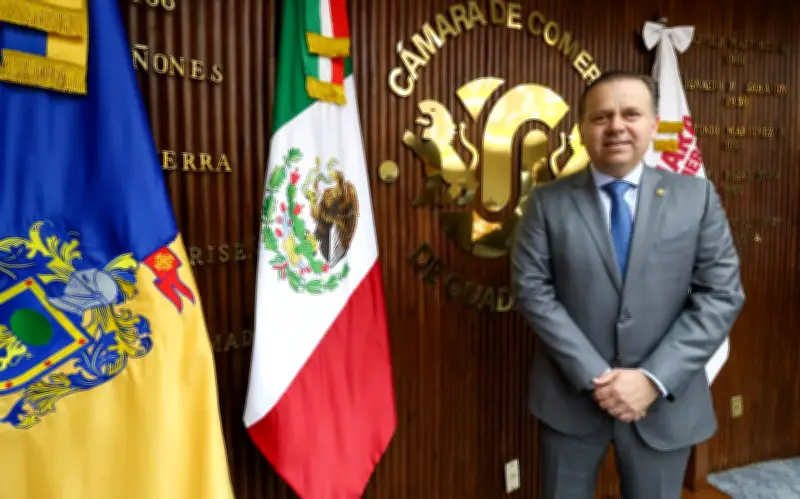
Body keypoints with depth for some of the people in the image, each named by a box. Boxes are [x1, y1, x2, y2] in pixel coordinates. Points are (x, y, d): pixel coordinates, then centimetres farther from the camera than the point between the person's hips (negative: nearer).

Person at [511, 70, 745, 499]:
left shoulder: (697, 196, -1)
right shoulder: (547, 202, -4)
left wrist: (655, 378, -13)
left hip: (665, 399, 1)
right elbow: (532, 290, -9)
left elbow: (721, 295, -4)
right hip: (570, 395, 0)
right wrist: (594, 376, -15)